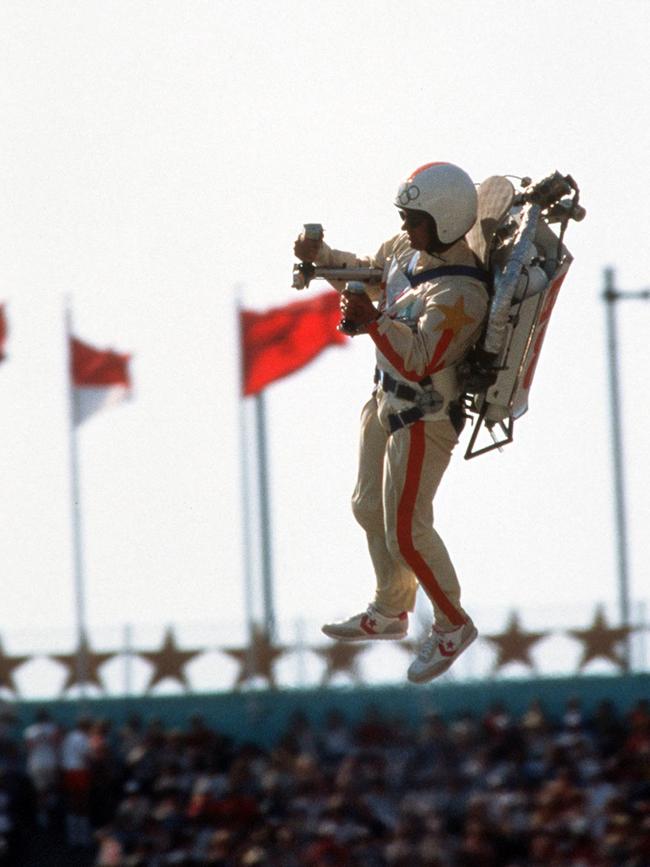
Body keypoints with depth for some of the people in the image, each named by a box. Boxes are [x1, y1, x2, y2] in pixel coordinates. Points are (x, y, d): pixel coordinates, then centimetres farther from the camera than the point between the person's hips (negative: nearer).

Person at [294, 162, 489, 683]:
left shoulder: (460, 293, -30)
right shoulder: (408, 248, -4)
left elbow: (418, 361, -34)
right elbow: (371, 272, 15)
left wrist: (373, 321, -41)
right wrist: (321, 256, 0)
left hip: (424, 417, -9)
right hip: (388, 399, 9)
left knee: (406, 531, -2)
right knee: (370, 508, 21)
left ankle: (453, 625, 19)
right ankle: (389, 614, 40)